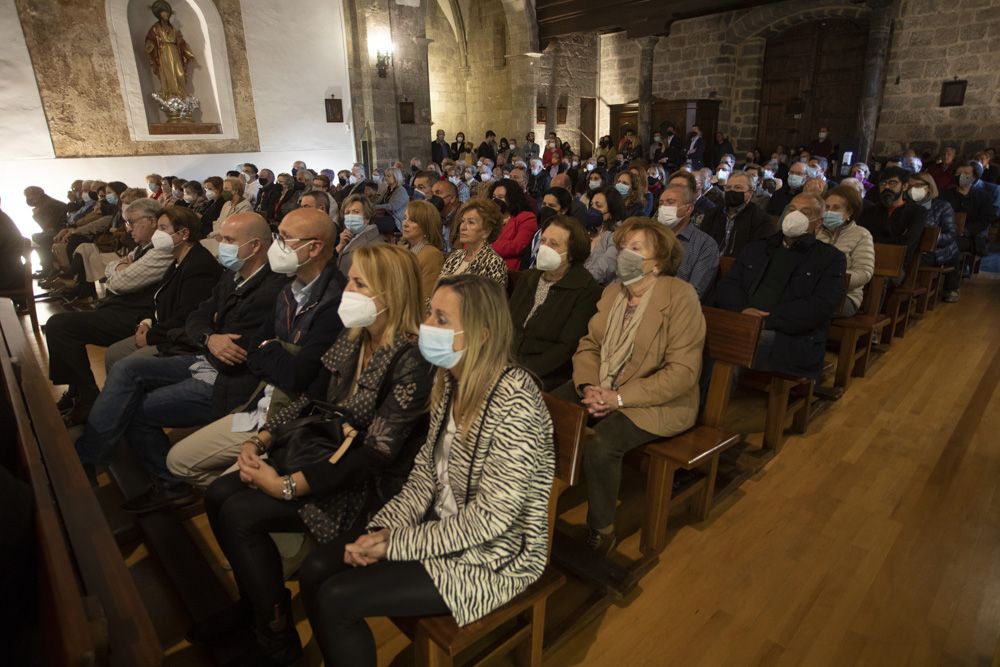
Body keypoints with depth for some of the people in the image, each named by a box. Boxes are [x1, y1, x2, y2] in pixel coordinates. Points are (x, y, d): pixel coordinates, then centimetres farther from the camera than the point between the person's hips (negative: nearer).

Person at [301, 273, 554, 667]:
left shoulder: (514, 404, -27)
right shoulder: (453, 381, 0)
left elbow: (491, 518, -26)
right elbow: (426, 472, 5)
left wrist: (395, 544, -18)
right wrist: (381, 529, -9)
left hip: (494, 554, -7)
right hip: (444, 530, 8)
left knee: (334, 599, -12)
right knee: (316, 569, -1)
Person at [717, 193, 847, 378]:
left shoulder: (831, 258, 12)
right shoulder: (756, 248, 24)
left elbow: (821, 307, -4)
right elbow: (726, 286, 13)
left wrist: (766, 320, -15)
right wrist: (743, 309, -9)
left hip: (789, 341, -4)